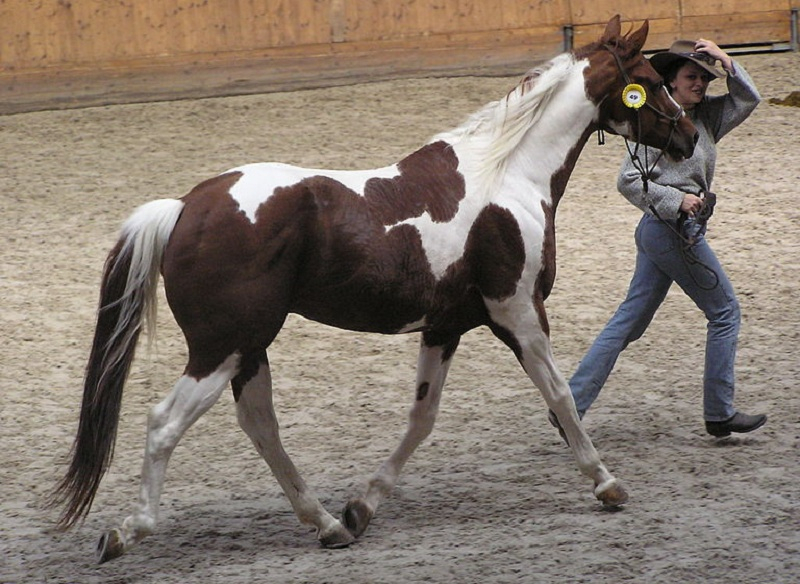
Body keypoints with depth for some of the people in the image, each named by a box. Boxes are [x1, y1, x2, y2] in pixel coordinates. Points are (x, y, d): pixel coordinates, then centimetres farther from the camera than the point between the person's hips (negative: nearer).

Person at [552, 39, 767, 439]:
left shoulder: (705, 116, 11)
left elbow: (748, 99, 13)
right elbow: (628, 181, -16)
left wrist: (726, 62, 0)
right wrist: (677, 200, -20)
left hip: (660, 232, 9)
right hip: (673, 231, -9)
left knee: (630, 320, 8)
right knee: (725, 313, 2)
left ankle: (569, 405, 6)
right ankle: (719, 414, 9)